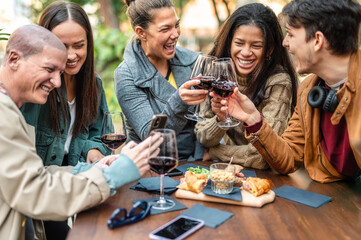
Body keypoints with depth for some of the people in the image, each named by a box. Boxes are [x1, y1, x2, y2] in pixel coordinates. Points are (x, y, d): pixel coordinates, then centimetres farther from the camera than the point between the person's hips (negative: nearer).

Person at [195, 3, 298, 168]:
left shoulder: (278, 82, -18)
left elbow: (262, 156, -21)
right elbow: (203, 138, -3)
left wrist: (213, 152, -9)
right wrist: (220, 119, -22)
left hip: (266, 174, -2)